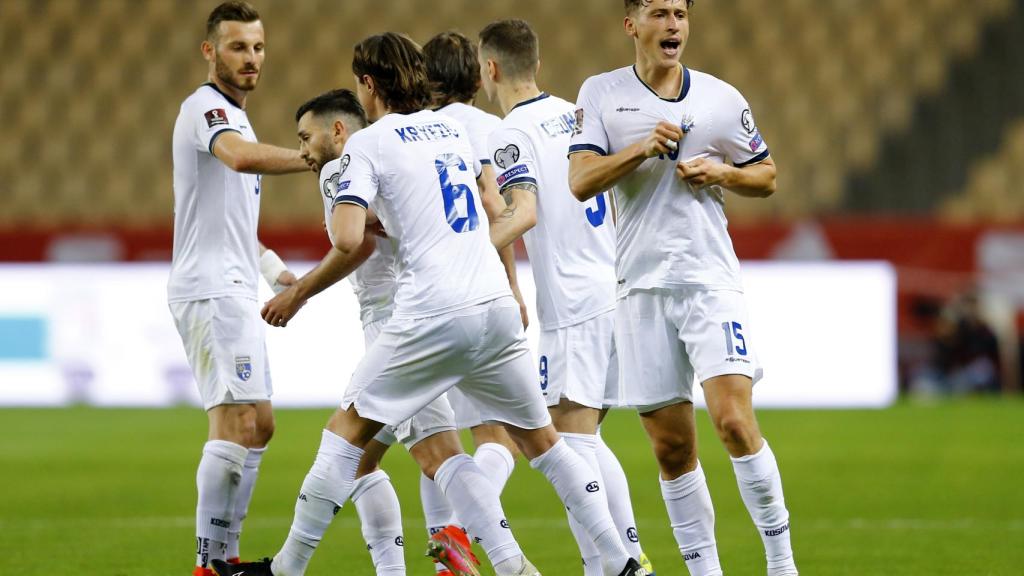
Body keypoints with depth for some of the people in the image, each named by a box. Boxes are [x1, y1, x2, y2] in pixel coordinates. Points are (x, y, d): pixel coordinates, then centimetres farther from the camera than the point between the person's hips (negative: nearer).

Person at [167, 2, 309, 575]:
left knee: (258, 426, 12)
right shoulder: (206, 107, -10)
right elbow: (242, 156, -33)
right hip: (212, 287, -10)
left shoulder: (234, 116, 22)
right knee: (238, 421, -17)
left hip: (234, 291, 10)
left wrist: (272, 266, 20)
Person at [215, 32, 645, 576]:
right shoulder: (453, 128, 18)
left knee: (347, 430, 6)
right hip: (497, 306, 5)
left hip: (432, 317, -5)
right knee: (541, 440, 16)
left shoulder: (368, 144, -1)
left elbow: (347, 241, -12)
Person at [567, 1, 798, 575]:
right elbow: (580, 181, -5)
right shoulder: (601, 93, 4)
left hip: (711, 279, -1)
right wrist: (643, 148, -18)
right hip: (642, 286, 1)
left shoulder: (723, 98, 5)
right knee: (672, 446, 3)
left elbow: (767, 176, 14)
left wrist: (722, 172, -6)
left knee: (735, 420, -16)